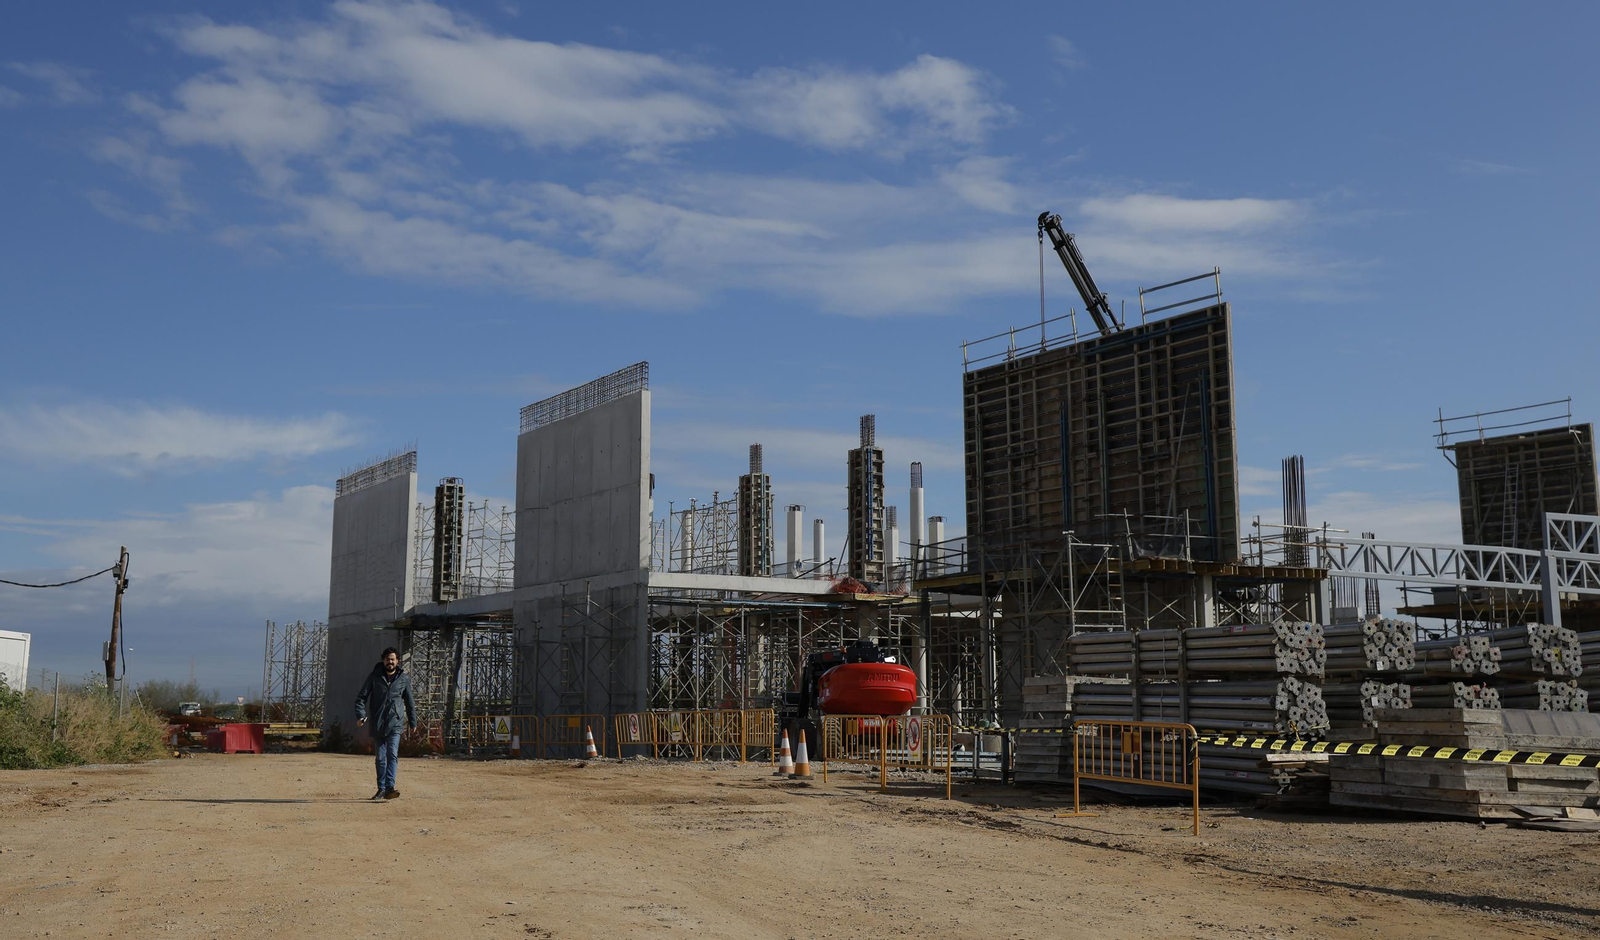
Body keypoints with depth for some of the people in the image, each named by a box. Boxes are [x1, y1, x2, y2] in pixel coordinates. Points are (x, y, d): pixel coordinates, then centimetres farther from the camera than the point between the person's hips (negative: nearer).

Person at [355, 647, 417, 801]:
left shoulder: (404, 679, 5)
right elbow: (361, 697, 3)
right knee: (380, 758, 8)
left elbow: (410, 702, 15)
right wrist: (360, 715, -12)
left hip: (394, 724, -1)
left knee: (392, 755, -15)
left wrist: (412, 722, 18)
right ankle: (381, 789, 18)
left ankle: (389, 788, -22)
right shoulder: (374, 677, 3)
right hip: (377, 725, 1)